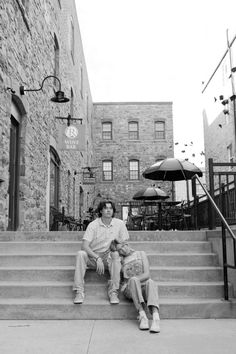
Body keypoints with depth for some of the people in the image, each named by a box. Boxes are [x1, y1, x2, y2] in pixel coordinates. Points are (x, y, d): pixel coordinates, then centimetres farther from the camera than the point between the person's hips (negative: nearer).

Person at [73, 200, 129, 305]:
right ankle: (79, 291, -27)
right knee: (81, 254, -29)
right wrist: (97, 258, -27)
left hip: (109, 258, 0)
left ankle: (113, 292, -27)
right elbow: (84, 246, -15)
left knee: (115, 255, -33)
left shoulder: (119, 224, -1)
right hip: (93, 257, 0)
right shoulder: (93, 225, -6)